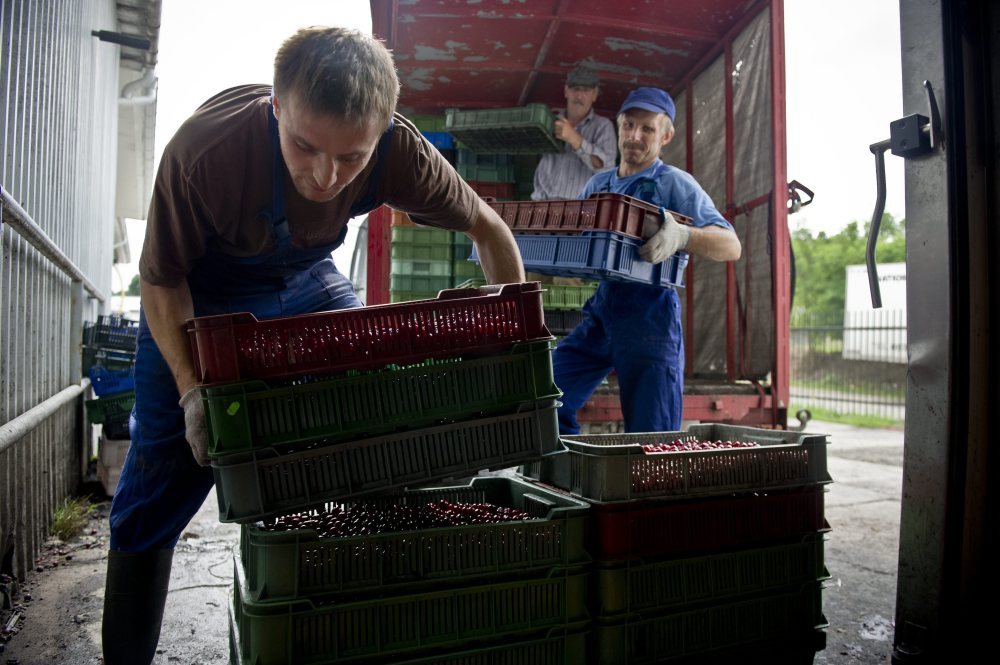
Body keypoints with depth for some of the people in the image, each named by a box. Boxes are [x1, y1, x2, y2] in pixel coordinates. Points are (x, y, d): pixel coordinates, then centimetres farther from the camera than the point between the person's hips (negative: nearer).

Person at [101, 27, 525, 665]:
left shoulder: (400, 151, -29)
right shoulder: (204, 151, -36)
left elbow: (489, 229, -12)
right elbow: (162, 278, -20)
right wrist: (191, 388, -32)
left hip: (307, 281, 3)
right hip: (201, 295, -2)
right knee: (163, 478, -4)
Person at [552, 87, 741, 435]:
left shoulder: (675, 183, 1)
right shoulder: (597, 184, 18)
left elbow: (731, 246, -9)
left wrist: (682, 236, -30)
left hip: (649, 317, -5)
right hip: (600, 311, 5)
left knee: (653, 443, -2)